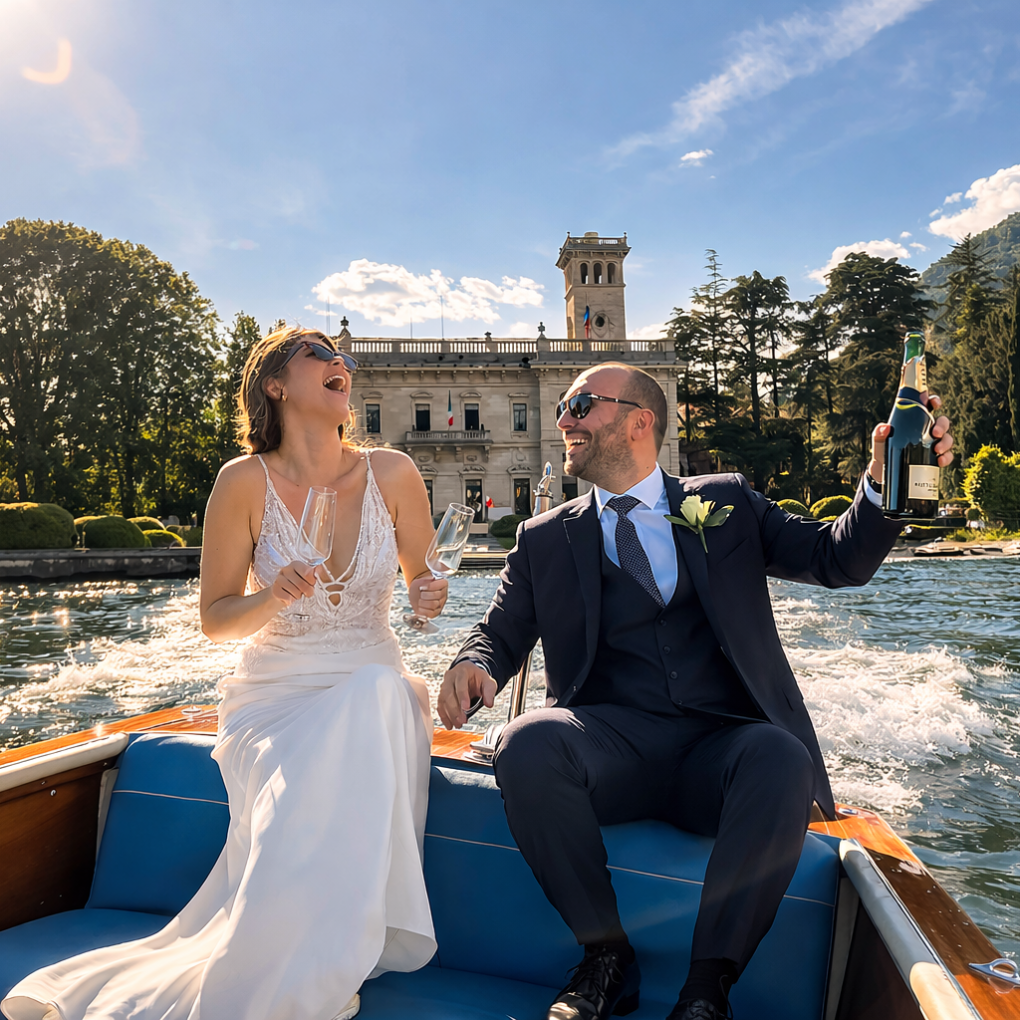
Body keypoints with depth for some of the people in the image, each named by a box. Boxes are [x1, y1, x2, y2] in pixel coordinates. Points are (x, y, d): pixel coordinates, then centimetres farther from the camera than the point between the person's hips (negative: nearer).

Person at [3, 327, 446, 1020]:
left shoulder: (393, 474, -3)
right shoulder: (246, 481, -8)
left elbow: (425, 580, 12)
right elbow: (215, 619, -2)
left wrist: (428, 597, -12)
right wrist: (273, 598, -22)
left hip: (373, 686, 2)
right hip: (276, 695, -2)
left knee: (378, 703, -34)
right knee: (304, 799, -35)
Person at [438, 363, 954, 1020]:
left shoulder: (725, 505, 12)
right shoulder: (546, 539, 13)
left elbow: (837, 559, 8)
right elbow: (502, 632, 13)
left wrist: (886, 486, -11)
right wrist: (474, 664, -12)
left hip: (720, 748, 0)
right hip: (610, 745, 1)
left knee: (783, 762, -32)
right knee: (527, 745, -30)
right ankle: (607, 958, -8)